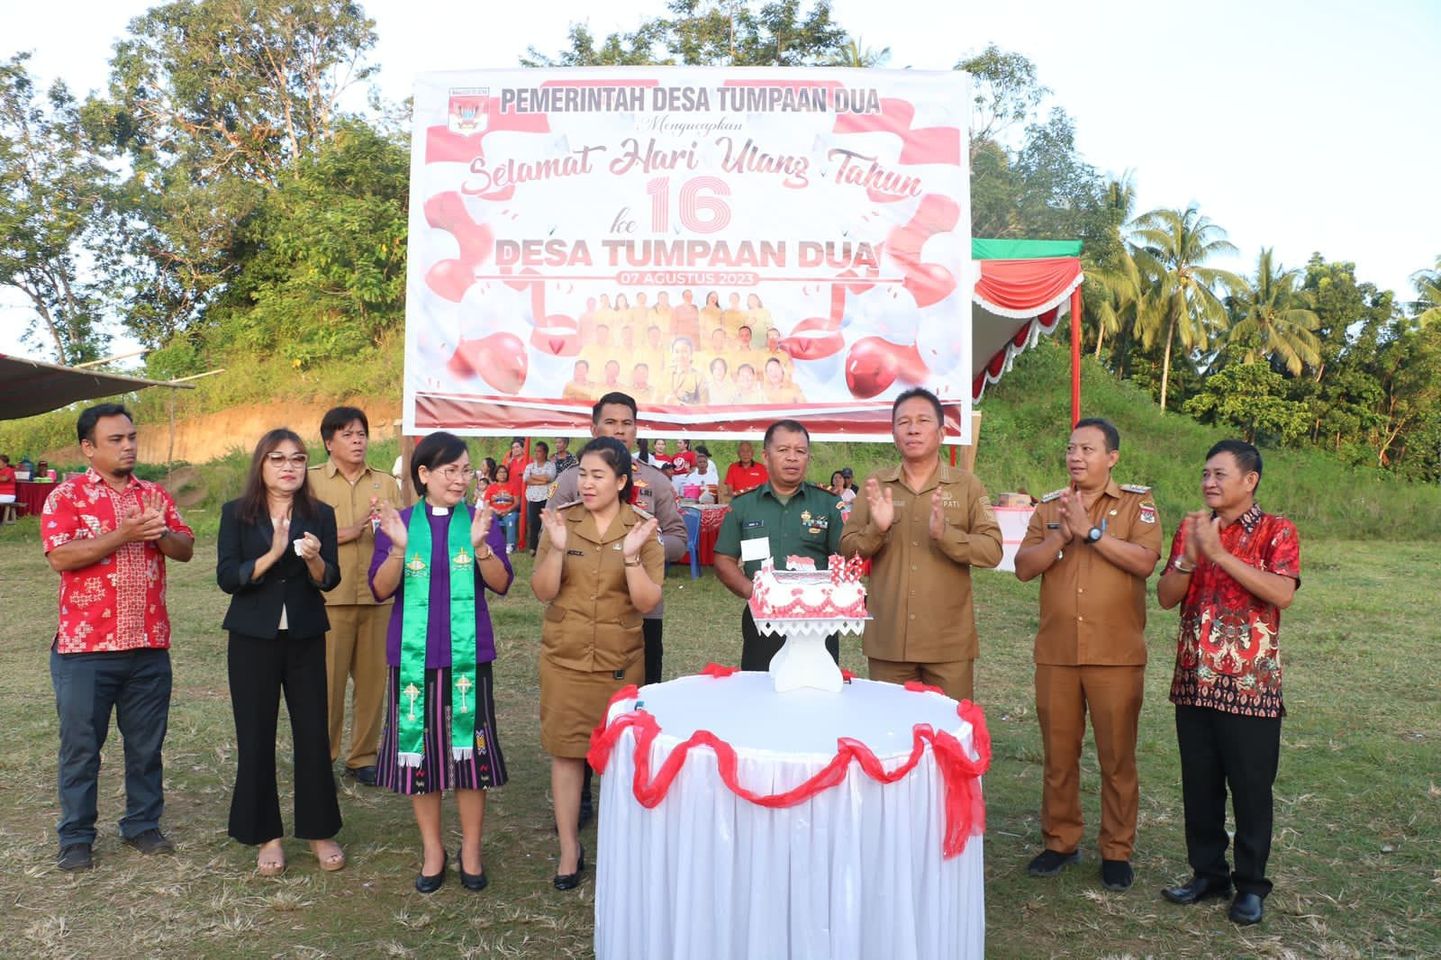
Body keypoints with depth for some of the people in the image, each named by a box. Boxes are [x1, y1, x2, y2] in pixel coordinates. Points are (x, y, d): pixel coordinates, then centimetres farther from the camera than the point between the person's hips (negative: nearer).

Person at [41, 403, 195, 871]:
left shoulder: (156, 495, 10)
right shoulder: (66, 495, -3)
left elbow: (186, 549, 5)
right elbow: (60, 557, -15)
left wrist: (160, 533, -15)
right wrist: (122, 535, -21)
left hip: (149, 645, 4)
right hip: (85, 647, -3)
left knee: (146, 744, 12)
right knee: (81, 746, 7)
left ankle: (142, 824, 26)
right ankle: (75, 837, 21)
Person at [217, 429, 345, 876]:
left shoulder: (320, 514, 3)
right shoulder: (237, 513, 0)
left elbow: (330, 580, -2)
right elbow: (227, 578, -8)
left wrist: (314, 558, -22)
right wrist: (273, 554, -21)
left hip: (306, 638, 1)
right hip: (253, 639, -1)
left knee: (314, 734, 3)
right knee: (256, 737, 5)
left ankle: (320, 831, 18)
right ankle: (266, 835, 20)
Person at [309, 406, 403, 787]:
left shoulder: (386, 483, 13)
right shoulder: (312, 480, 4)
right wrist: (349, 532, -14)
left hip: (377, 596, 3)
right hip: (330, 596, -3)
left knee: (373, 677, 6)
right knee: (327, 679, 1)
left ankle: (363, 756, 19)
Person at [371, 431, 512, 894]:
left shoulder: (482, 519, 2)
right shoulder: (399, 522, 2)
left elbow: (501, 584, -6)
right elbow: (381, 589, -4)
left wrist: (480, 543, -22)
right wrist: (398, 547, -20)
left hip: (468, 653, 0)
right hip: (414, 654, 1)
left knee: (469, 746, 4)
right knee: (417, 747, 7)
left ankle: (471, 850, 21)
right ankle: (432, 849, 25)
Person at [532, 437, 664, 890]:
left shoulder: (643, 529, -5)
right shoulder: (562, 521, -3)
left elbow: (648, 602, -9)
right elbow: (543, 592, -6)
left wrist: (632, 556, -24)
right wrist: (557, 548, -22)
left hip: (620, 660, 0)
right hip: (564, 657, 1)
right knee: (565, 751, 6)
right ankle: (569, 848, 21)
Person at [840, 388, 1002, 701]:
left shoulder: (967, 484, 0)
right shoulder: (876, 485, 4)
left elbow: (992, 551, -7)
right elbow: (847, 550, 2)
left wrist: (945, 534, -24)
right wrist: (876, 529, -18)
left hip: (949, 642, -1)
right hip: (887, 641, 2)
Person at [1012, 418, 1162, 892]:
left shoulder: (1136, 503, 0)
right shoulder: (1050, 506, 9)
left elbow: (1145, 561, -16)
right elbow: (1024, 567, 0)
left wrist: (1090, 530, -18)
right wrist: (1062, 534, -13)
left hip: (1116, 655, -3)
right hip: (1056, 653, 3)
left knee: (1117, 757, 6)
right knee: (1058, 754, 11)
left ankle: (1117, 851, 20)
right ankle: (1060, 841, 25)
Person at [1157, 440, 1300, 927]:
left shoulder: (1276, 531, -4)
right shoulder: (1191, 528, 8)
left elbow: (1282, 593, -21)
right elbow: (1166, 597, 3)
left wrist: (1219, 552, -23)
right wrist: (1190, 555, -13)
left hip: (1250, 684, -4)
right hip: (1194, 681, 4)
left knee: (1251, 787, 5)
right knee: (1199, 785, 12)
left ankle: (1250, 884, 21)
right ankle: (1207, 872, 27)